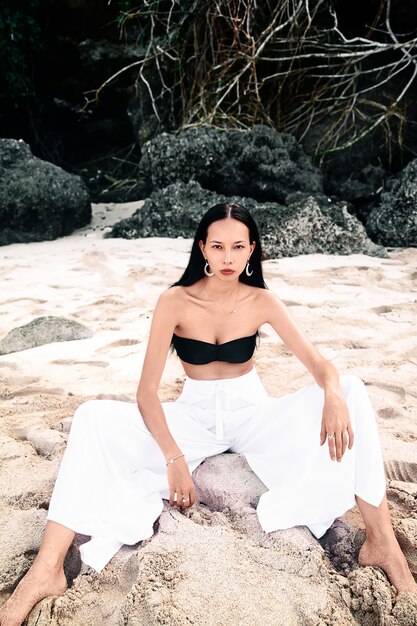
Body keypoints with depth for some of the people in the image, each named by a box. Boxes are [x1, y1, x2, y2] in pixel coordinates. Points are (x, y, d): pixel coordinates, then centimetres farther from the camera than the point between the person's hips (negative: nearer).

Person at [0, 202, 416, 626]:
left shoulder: (261, 302, -8)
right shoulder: (175, 301, -14)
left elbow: (318, 363, -12)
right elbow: (147, 392, -17)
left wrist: (334, 395, -36)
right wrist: (174, 458, -29)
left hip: (252, 415, 1)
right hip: (194, 416, -1)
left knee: (351, 391, -23)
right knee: (94, 418, -26)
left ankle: (382, 543, -19)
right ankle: (47, 570, -26)